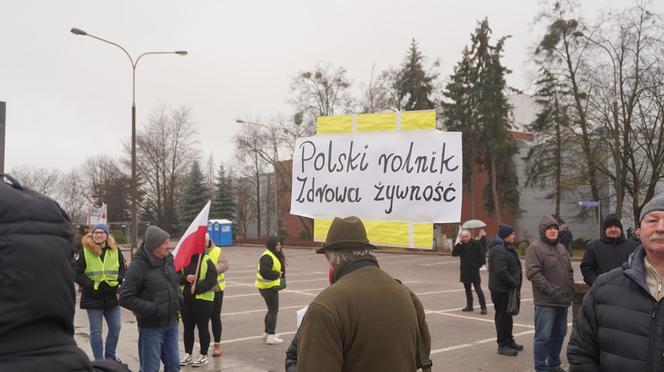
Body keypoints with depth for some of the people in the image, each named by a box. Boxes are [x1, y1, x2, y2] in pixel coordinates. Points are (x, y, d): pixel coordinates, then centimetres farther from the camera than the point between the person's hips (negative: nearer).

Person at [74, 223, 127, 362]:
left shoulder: (115, 250, 4)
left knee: (116, 327, 10)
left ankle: (110, 356, 30)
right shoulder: (85, 252, -6)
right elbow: (77, 274, -6)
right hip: (92, 298, -4)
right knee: (96, 332, 3)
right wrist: (93, 285, -16)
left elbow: (123, 268, 10)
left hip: (112, 297, 4)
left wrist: (117, 281, -8)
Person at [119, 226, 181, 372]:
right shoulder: (138, 265, -17)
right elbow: (125, 298, -18)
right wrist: (153, 309, -21)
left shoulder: (168, 259, 3)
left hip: (171, 324, 6)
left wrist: (178, 300, 3)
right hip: (151, 327, -6)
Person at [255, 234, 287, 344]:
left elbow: (279, 270, 20)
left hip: (271, 286, 11)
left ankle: (267, 332, 34)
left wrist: (281, 277, 3)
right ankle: (271, 336, -2)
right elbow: (264, 272, -32)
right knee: (273, 310, -5)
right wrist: (277, 275, -22)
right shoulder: (267, 257, -21)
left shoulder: (276, 255, 12)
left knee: (272, 309, 21)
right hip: (269, 287, -11)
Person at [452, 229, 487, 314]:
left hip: (474, 271, -6)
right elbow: (454, 253, -4)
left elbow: (481, 256, -7)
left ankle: (483, 307, -2)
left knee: (478, 289, -6)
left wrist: (477, 266, -11)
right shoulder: (460, 244, 6)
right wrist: (458, 244, -11)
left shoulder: (476, 243, -8)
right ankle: (469, 306, 24)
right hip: (464, 271, 6)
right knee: (467, 289, 14)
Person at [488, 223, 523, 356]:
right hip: (501, 289, -11)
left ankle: (509, 341, 33)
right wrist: (514, 283, -19)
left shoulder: (505, 248, 15)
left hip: (507, 289, 11)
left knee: (507, 315, 20)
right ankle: (502, 345, 7)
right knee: (503, 316, -2)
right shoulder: (499, 250, -21)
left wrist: (515, 283, 13)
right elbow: (501, 272, -28)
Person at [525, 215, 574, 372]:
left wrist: (571, 290, 10)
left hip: (563, 300, 8)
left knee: (559, 334, 16)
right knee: (543, 336, -5)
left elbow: (569, 271, 23)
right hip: (546, 301, -8)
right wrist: (551, 290, -19)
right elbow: (532, 273, -18)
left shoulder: (561, 248, 17)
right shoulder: (535, 247, -10)